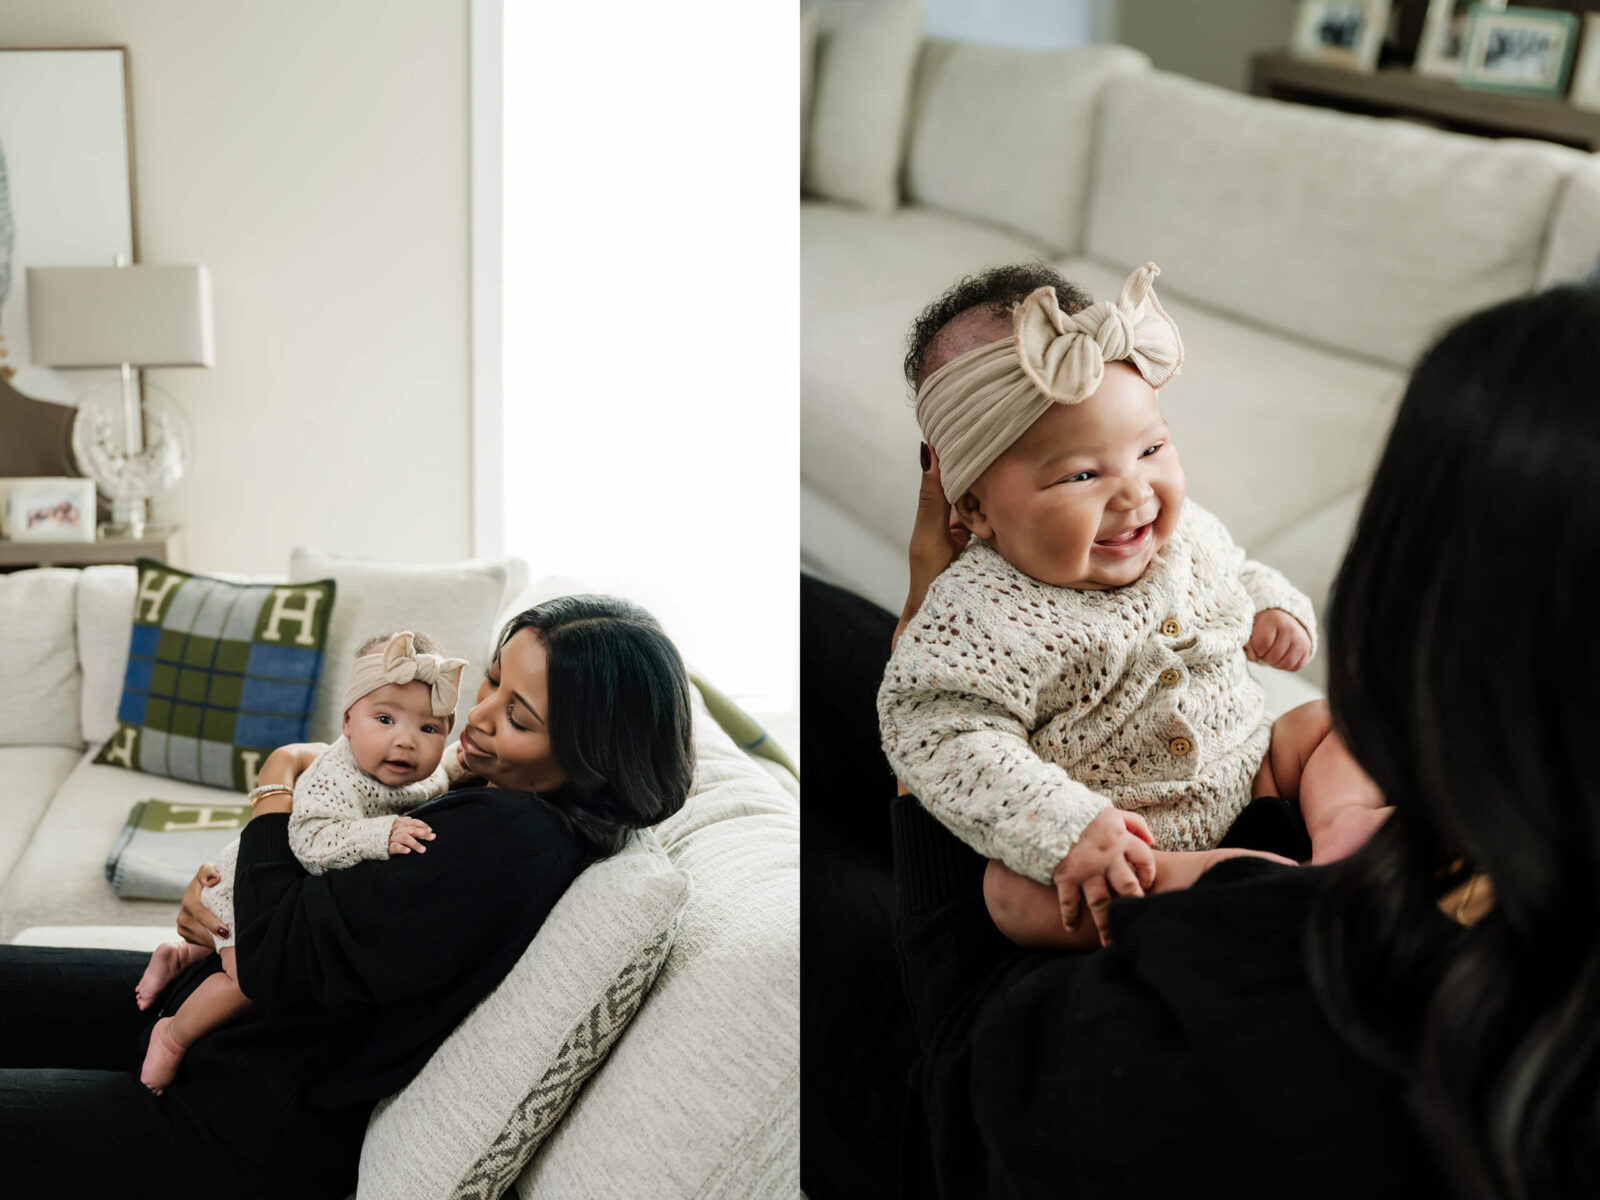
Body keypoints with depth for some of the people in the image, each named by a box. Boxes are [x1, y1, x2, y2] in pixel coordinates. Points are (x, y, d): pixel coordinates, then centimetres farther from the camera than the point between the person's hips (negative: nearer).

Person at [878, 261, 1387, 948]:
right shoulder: (979, 616, -23)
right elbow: (944, 741, -30)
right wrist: (1066, 828, -39)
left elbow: (1237, 578, 24)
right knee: (1019, 896, -34)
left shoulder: (1184, 534, 0)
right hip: (1122, 842, -7)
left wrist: (1277, 611, 2)